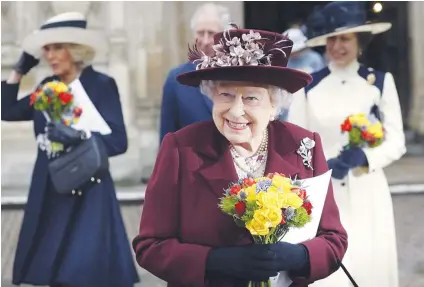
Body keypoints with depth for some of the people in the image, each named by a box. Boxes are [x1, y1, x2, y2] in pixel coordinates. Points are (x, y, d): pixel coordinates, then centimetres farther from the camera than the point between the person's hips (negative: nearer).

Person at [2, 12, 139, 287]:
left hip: (89, 192, -5)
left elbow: (119, 141, -12)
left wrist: (79, 135, -26)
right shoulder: (47, 88, 11)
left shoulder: (101, 84, -6)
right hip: (52, 193, 6)